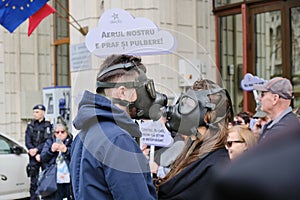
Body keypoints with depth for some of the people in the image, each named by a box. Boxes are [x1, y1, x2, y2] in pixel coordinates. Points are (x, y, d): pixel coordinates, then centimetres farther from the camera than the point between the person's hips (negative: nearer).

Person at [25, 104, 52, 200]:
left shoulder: (48, 125, 2)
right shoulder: (30, 125, 10)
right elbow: (27, 142, 3)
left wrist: (37, 149, -15)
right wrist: (36, 155, -8)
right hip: (33, 157, 2)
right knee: (33, 182, 1)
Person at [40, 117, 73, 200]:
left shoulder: (72, 142, 2)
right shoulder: (50, 142, 11)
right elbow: (42, 158, 3)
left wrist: (66, 150, -23)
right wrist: (51, 150, -13)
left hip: (69, 180, -1)